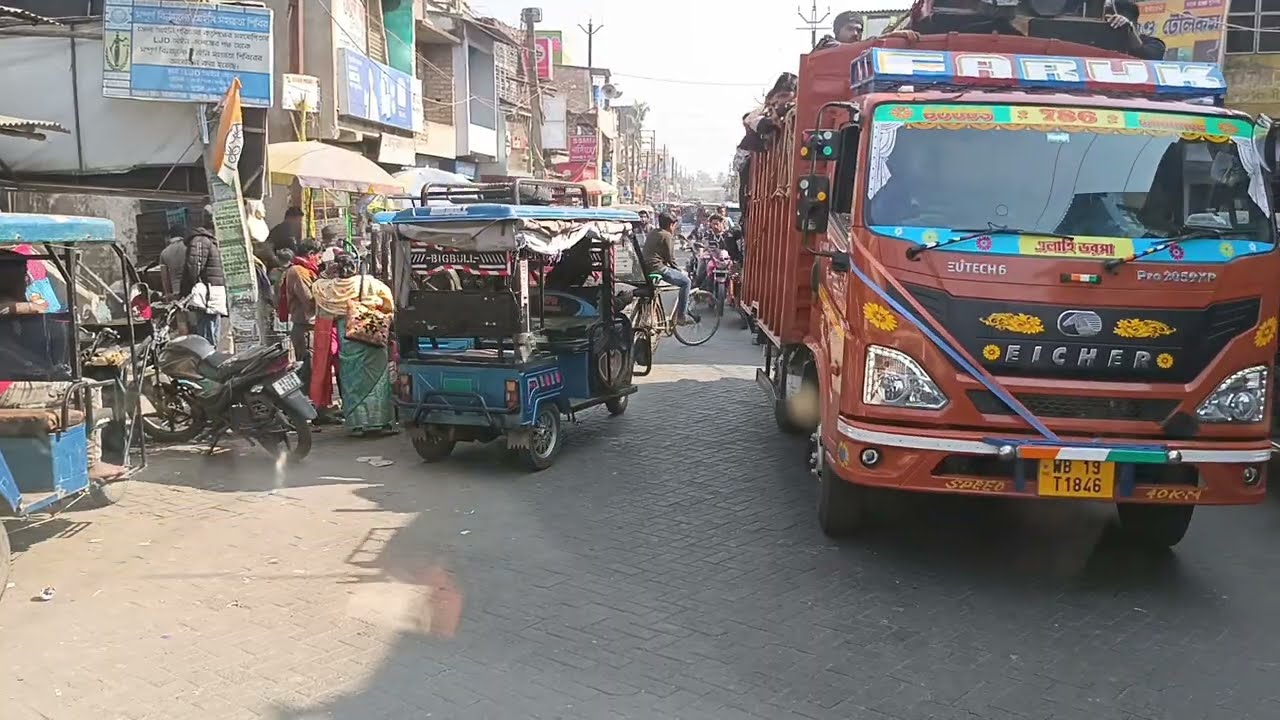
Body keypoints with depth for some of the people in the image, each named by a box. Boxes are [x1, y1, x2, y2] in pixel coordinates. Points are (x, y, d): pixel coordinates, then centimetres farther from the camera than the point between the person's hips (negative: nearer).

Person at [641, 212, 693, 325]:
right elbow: (670, 257, -9)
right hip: (657, 268, -10)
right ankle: (681, 316, -4)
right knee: (685, 281, -3)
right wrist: (679, 270, 7)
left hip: (645, 267, 10)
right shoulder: (667, 235, -8)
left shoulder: (652, 233, 18)